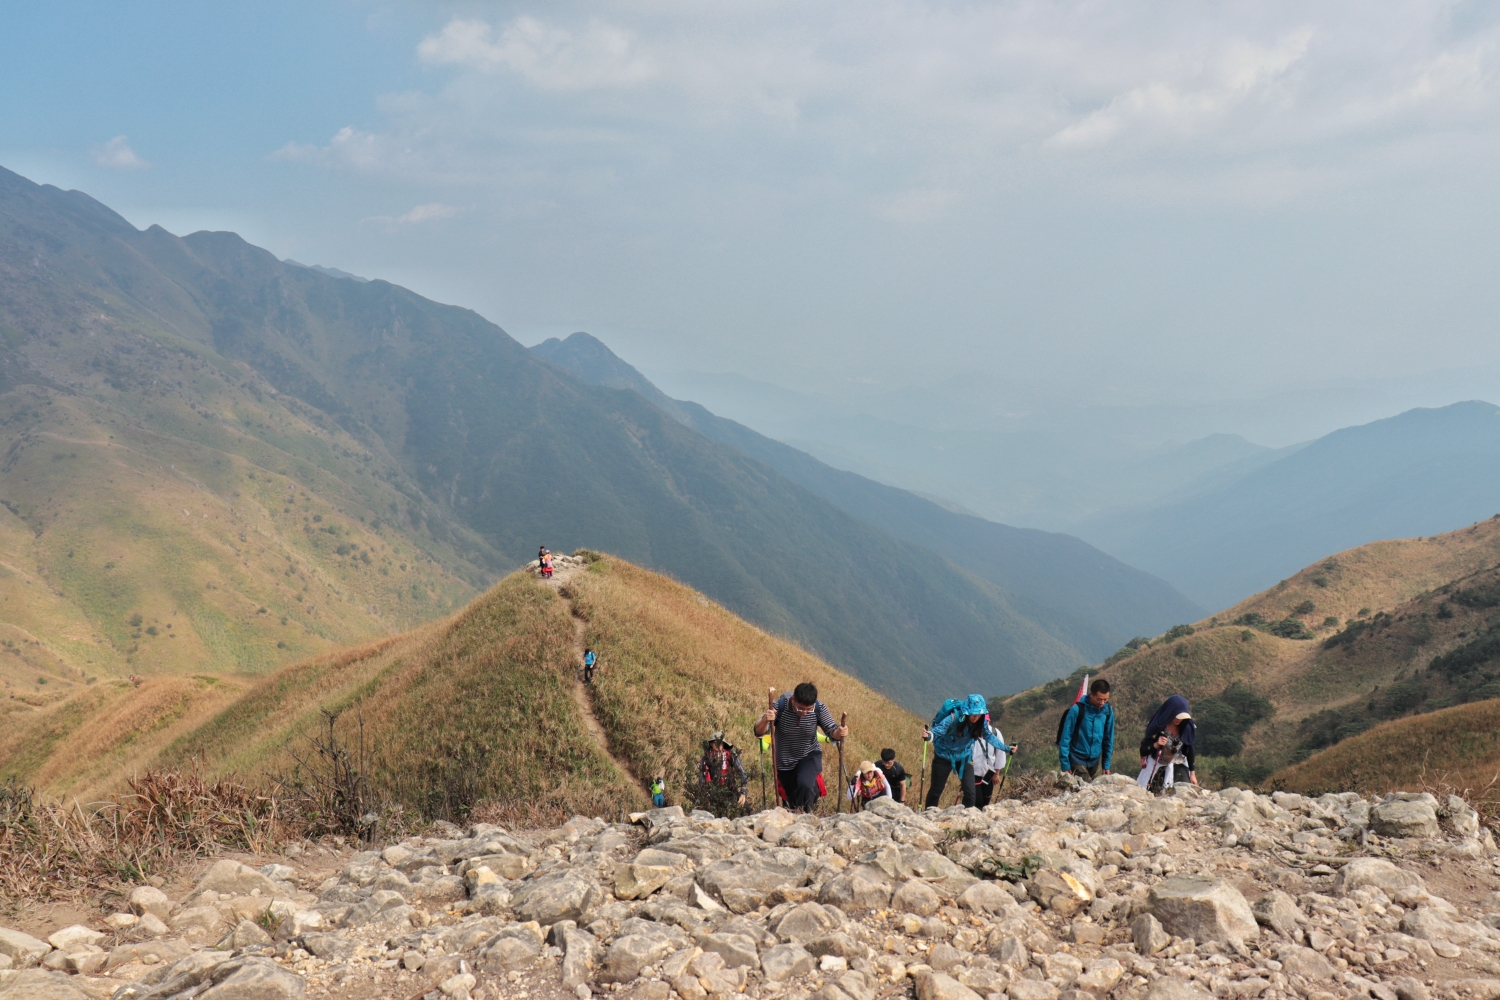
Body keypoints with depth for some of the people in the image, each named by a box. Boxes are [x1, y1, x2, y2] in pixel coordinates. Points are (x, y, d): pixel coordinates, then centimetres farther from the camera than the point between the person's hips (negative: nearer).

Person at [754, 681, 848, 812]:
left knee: (805, 784, -30)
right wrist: (765, 720, -48)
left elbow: (832, 732, -17)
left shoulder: (819, 708, -21)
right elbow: (759, 732, -25)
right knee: (791, 797, 14)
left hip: (809, 756, -1)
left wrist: (839, 732, -42)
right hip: (784, 760, 1)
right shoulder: (780, 706, -25)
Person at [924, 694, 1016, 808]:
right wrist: (929, 735, -63)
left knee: (970, 791, -4)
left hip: (964, 757, 4)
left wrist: (1006, 748, 3)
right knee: (936, 790, 4)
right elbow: (939, 729, -41)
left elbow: (989, 736, 1)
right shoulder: (954, 718, -31)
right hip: (944, 755, -3)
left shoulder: (981, 722, -16)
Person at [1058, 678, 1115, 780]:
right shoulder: (1077, 710, -15)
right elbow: (1065, 738, -11)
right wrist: (1065, 765, -11)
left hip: (1095, 760, 4)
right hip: (1078, 759, -4)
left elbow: (1109, 738, 7)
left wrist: (1107, 764, 7)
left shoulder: (1108, 711, -2)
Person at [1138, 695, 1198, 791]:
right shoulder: (1158, 728, -15)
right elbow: (1143, 751, -11)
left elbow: (1189, 751, 5)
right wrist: (1156, 745, -30)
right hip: (1157, 769, -2)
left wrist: (1192, 773, 4)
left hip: (1178, 767, 2)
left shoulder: (1186, 727, -6)